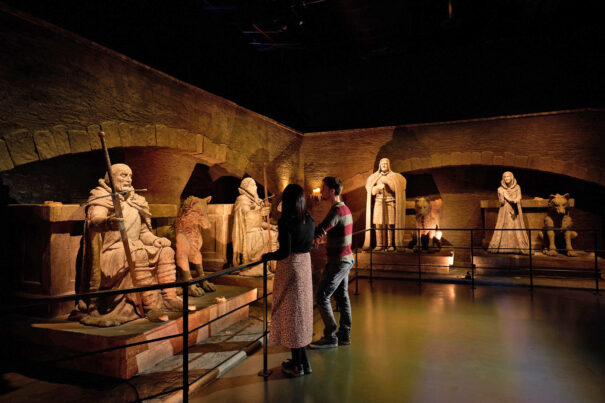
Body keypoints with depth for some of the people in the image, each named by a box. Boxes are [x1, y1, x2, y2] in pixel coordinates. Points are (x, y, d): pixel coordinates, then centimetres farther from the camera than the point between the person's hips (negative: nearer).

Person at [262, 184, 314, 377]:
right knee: (301, 311, 16)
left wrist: (267, 256, -4)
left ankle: (298, 364, 17)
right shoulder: (309, 221, 3)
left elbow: (284, 252, -21)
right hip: (305, 266, 7)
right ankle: (299, 361, 29)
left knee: (291, 313, 5)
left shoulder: (286, 222, -18)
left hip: (289, 268, -7)